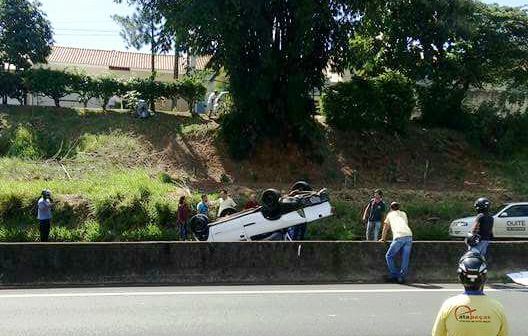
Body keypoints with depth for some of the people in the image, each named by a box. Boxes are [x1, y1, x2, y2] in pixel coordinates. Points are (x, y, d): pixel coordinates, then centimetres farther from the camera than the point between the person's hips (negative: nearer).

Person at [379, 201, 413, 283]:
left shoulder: (390, 214, 25)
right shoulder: (403, 214, 32)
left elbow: (385, 228, 34)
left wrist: (383, 238, 47)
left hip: (399, 237, -3)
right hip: (409, 236, 3)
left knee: (389, 256, 9)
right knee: (405, 259, 7)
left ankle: (394, 275, 6)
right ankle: (401, 277, 2)